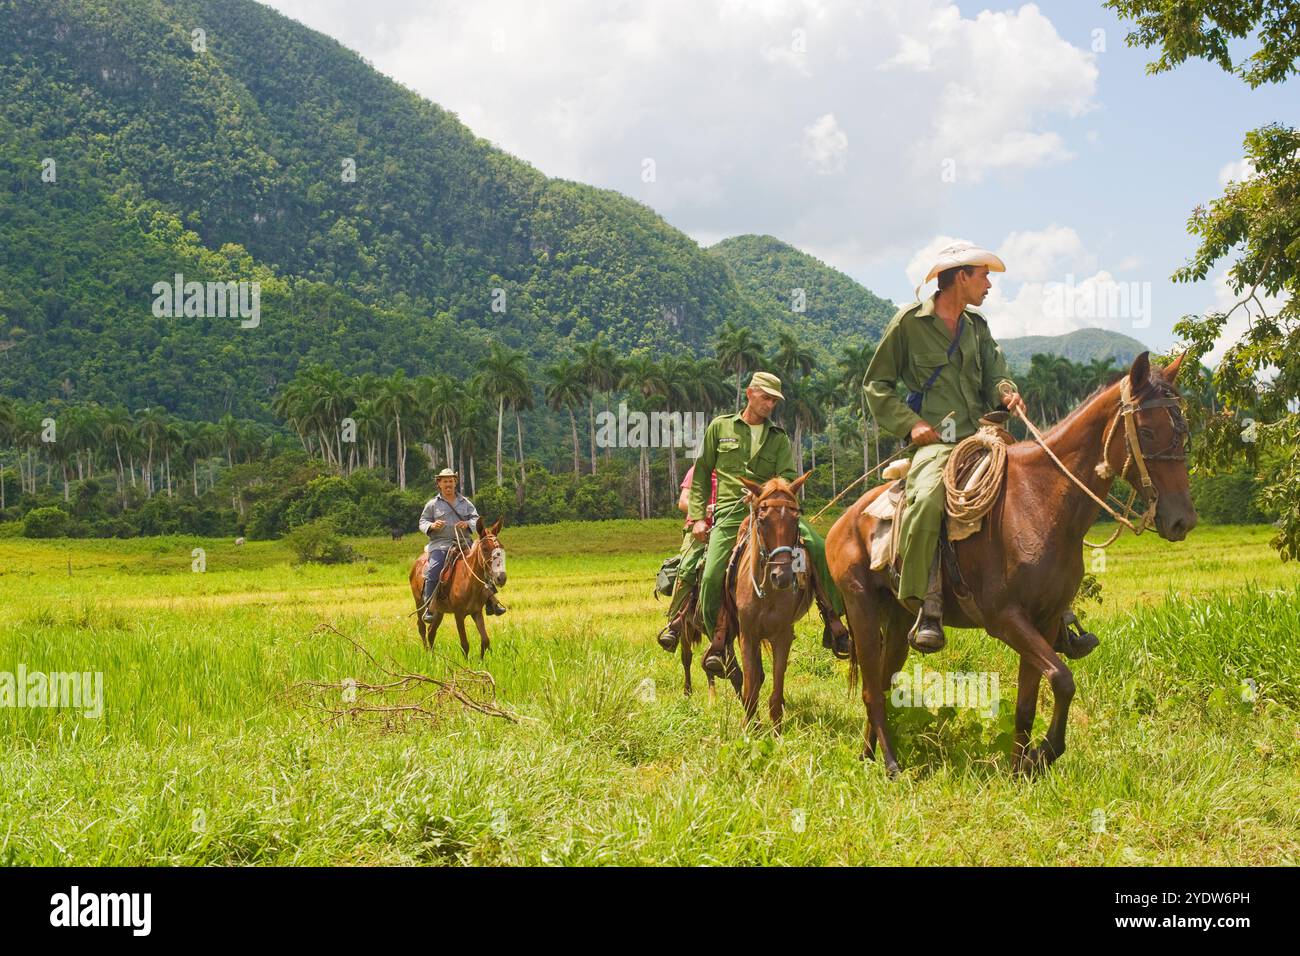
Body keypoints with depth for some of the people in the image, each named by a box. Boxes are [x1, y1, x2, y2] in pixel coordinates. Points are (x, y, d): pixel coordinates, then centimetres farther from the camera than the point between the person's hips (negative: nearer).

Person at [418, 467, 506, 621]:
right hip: (440, 544, -2)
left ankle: (491, 600, -4)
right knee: (433, 570, -25)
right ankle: (428, 607, -18)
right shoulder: (433, 504, 9)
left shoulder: (465, 502, 15)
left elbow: (476, 519, 10)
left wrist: (468, 524, -13)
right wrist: (432, 526, -14)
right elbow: (422, 522, 9)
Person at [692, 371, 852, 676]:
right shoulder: (720, 427, 14)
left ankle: (834, 624, -12)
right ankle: (718, 639, 3)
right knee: (712, 576, -20)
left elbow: (787, 478, 2)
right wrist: (697, 517, 6)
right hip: (731, 514, -1)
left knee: (819, 550, -20)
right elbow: (700, 475, 16)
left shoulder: (779, 438, 16)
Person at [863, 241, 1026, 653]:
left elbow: (994, 375, 17)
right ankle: (928, 608, -32)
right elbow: (876, 384, 5)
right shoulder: (909, 322, 3)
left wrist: (1006, 392, -8)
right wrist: (910, 422, -9)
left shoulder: (977, 327, 20)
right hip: (935, 441, -6)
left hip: (982, 439, 7)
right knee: (928, 499, -36)